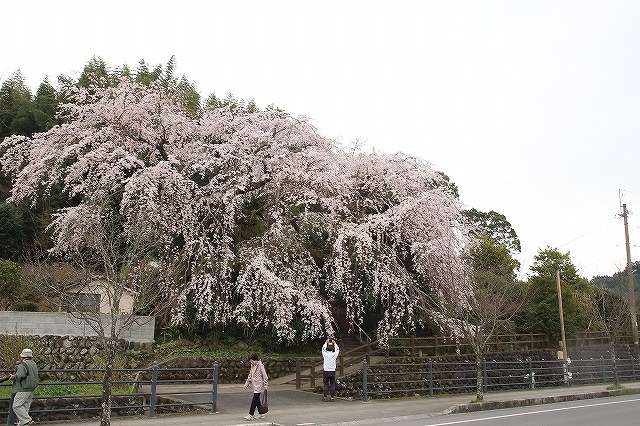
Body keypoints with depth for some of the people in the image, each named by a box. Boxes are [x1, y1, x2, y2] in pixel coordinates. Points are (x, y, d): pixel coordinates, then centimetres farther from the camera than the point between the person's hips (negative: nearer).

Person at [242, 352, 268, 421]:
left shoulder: (260, 366, -13)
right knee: (257, 400, 10)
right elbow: (250, 376, 20)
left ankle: (251, 415, -7)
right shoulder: (252, 366, 11)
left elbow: (265, 376, -13)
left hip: (259, 386, -8)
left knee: (254, 400, -8)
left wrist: (265, 386, -14)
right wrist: (247, 384, 16)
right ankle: (261, 414, 20)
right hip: (255, 386, 8)